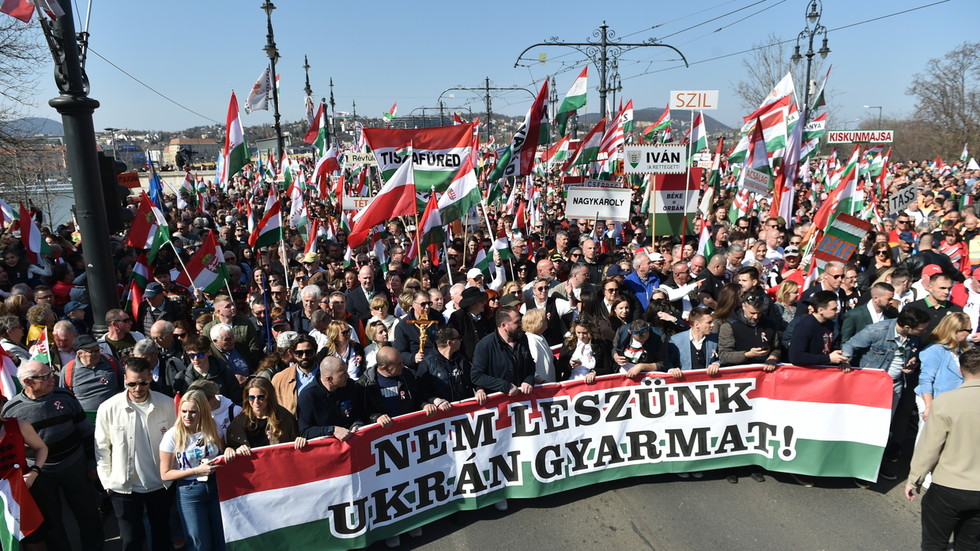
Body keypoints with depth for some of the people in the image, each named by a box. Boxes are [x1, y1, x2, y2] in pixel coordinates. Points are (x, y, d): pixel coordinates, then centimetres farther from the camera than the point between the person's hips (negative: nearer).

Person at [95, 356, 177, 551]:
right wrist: (107, 482, -1)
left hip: (162, 484, 2)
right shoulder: (108, 408, -13)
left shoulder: (167, 404, -11)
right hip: (124, 487, -1)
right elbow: (102, 449, -2)